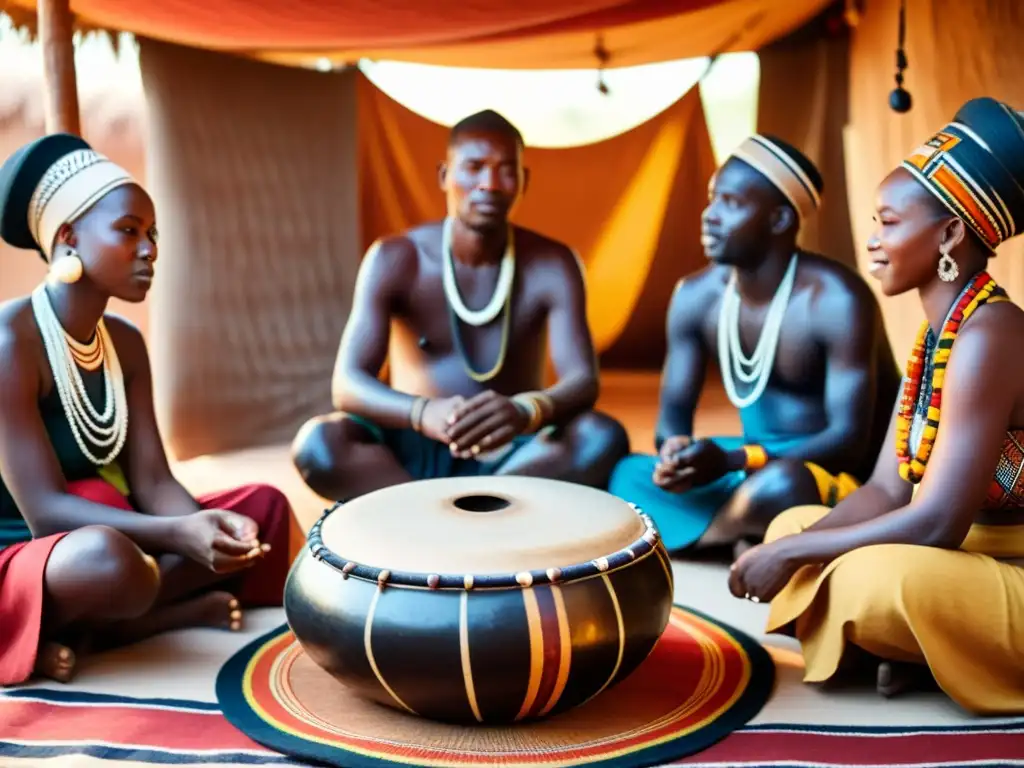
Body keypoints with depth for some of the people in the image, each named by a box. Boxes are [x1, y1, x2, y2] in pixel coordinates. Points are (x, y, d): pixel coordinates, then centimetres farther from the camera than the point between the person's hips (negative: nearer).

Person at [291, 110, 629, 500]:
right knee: (318, 444, -29)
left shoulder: (552, 265, -7)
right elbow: (347, 383, -18)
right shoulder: (395, 259, -9)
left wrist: (525, 411, -43)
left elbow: (583, 380, -18)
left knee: (603, 437, -29)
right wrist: (423, 413, -41)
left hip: (511, 457, 1)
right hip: (414, 453, 0)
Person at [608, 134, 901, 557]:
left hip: (846, 477, -5)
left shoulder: (838, 300, -21)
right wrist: (677, 448, -26)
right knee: (627, 476, -13)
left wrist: (730, 462, -37)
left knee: (779, 485, -39)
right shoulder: (695, 296, -4)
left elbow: (851, 439, -25)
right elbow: (673, 413, 0)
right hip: (754, 463, 6)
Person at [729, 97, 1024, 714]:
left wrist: (793, 554, -19)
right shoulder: (938, 335, 6)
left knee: (878, 580, -35)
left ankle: (940, 659, -3)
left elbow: (937, 525, -29)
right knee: (793, 524, 11)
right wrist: (790, 548, -11)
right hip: (970, 559, 9)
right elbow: (887, 492, 4)